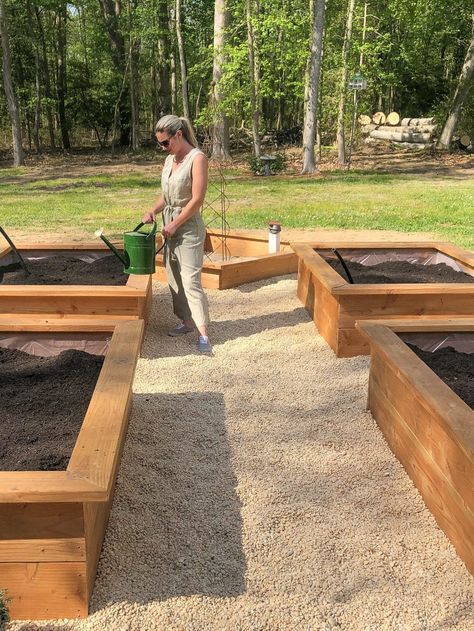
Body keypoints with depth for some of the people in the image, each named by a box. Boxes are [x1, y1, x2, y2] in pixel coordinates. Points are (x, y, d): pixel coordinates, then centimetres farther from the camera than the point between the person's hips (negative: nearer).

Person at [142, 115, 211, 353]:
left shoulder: (197, 158, -12)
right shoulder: (169, 160, 10)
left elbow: (197, 199, -17)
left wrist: (175, 224, -15)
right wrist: (153, 211, -1)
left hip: (189, 227, -8)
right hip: (170, 226, 8)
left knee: (191, 281, -12)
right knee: (174, 278, 12)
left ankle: (203, 333, -10)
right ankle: (187, 321, 25)